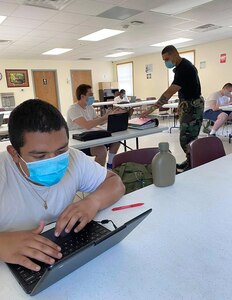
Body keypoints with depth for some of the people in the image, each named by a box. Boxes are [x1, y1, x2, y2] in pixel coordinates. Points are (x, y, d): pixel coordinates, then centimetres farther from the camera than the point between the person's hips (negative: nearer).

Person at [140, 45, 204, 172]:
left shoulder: (184, 68, -24)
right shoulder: (181, 66, 7)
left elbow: (169, 92, -32)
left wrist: (152, 108, -34)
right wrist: (181, 104, 13)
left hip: (192, 107, -10)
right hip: (187, 105, 10)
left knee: (187, 139, -10)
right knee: (186, 137, 15)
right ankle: (190, 161, 26)